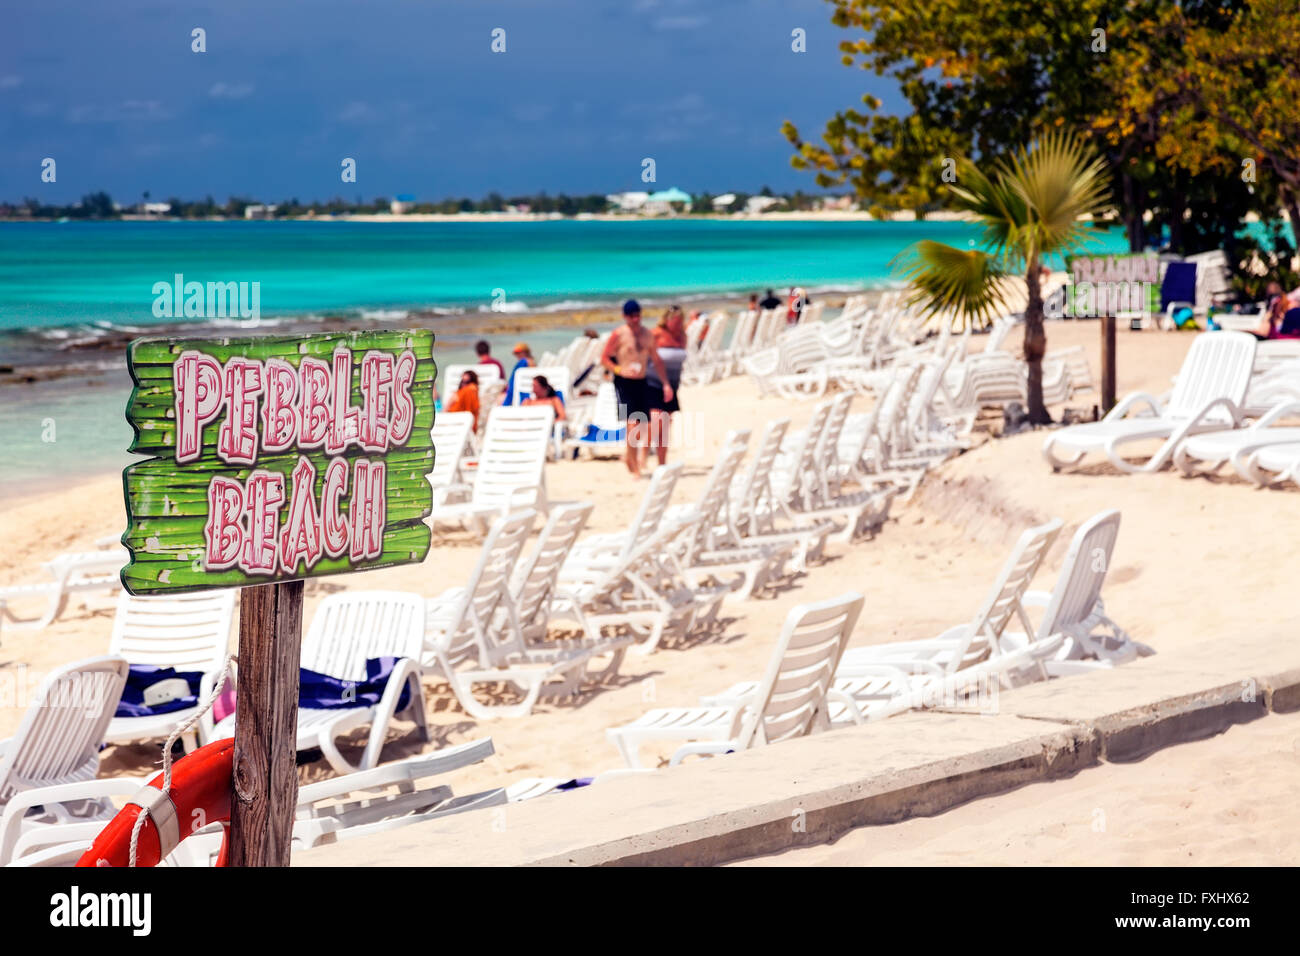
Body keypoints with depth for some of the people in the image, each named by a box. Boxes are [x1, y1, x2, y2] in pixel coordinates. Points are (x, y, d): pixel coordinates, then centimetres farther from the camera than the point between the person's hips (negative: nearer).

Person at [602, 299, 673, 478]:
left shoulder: (647, 334, 10)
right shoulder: (618, 334, -6)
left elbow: (656, 360, 18)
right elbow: (604, 358, -4)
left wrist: (666, 383, 14)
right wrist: (619, 370, -20)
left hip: (641, 382, 5)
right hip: (624, 382, -5)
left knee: (645, 425, 1)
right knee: (632, 423, -14)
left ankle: (631, 457, 24)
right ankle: (634, 467, -4)